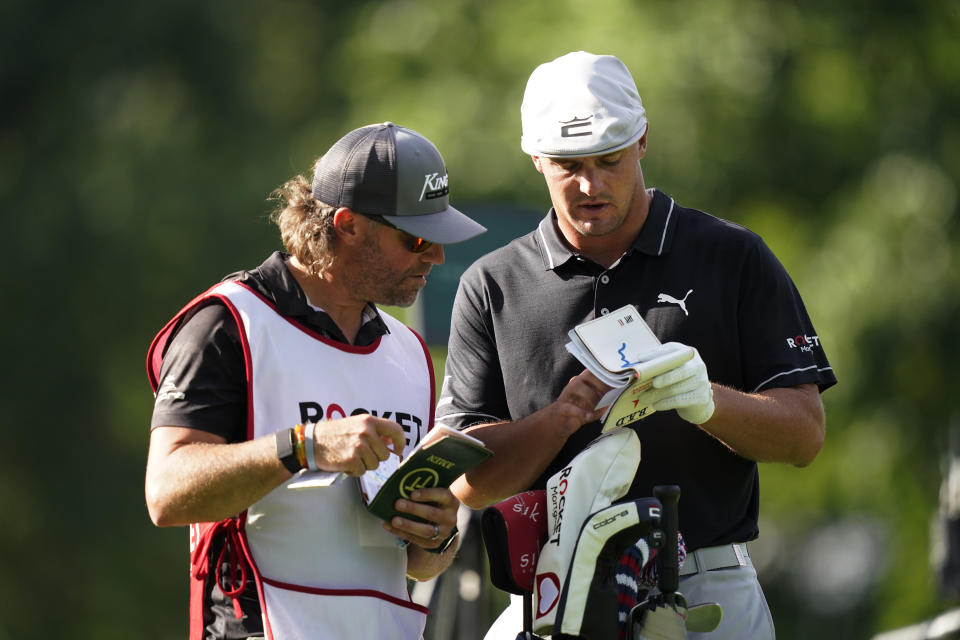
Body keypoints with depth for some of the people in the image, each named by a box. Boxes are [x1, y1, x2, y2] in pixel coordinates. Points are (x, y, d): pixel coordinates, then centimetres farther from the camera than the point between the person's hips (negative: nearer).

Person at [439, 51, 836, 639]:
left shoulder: (734, 258, 7)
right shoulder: (492, 287, 11)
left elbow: (805, 435, 2)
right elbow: (470, 481, 5)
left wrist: (707, 402, -17)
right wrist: (560, 419, -13)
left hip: (710, 591, -1)